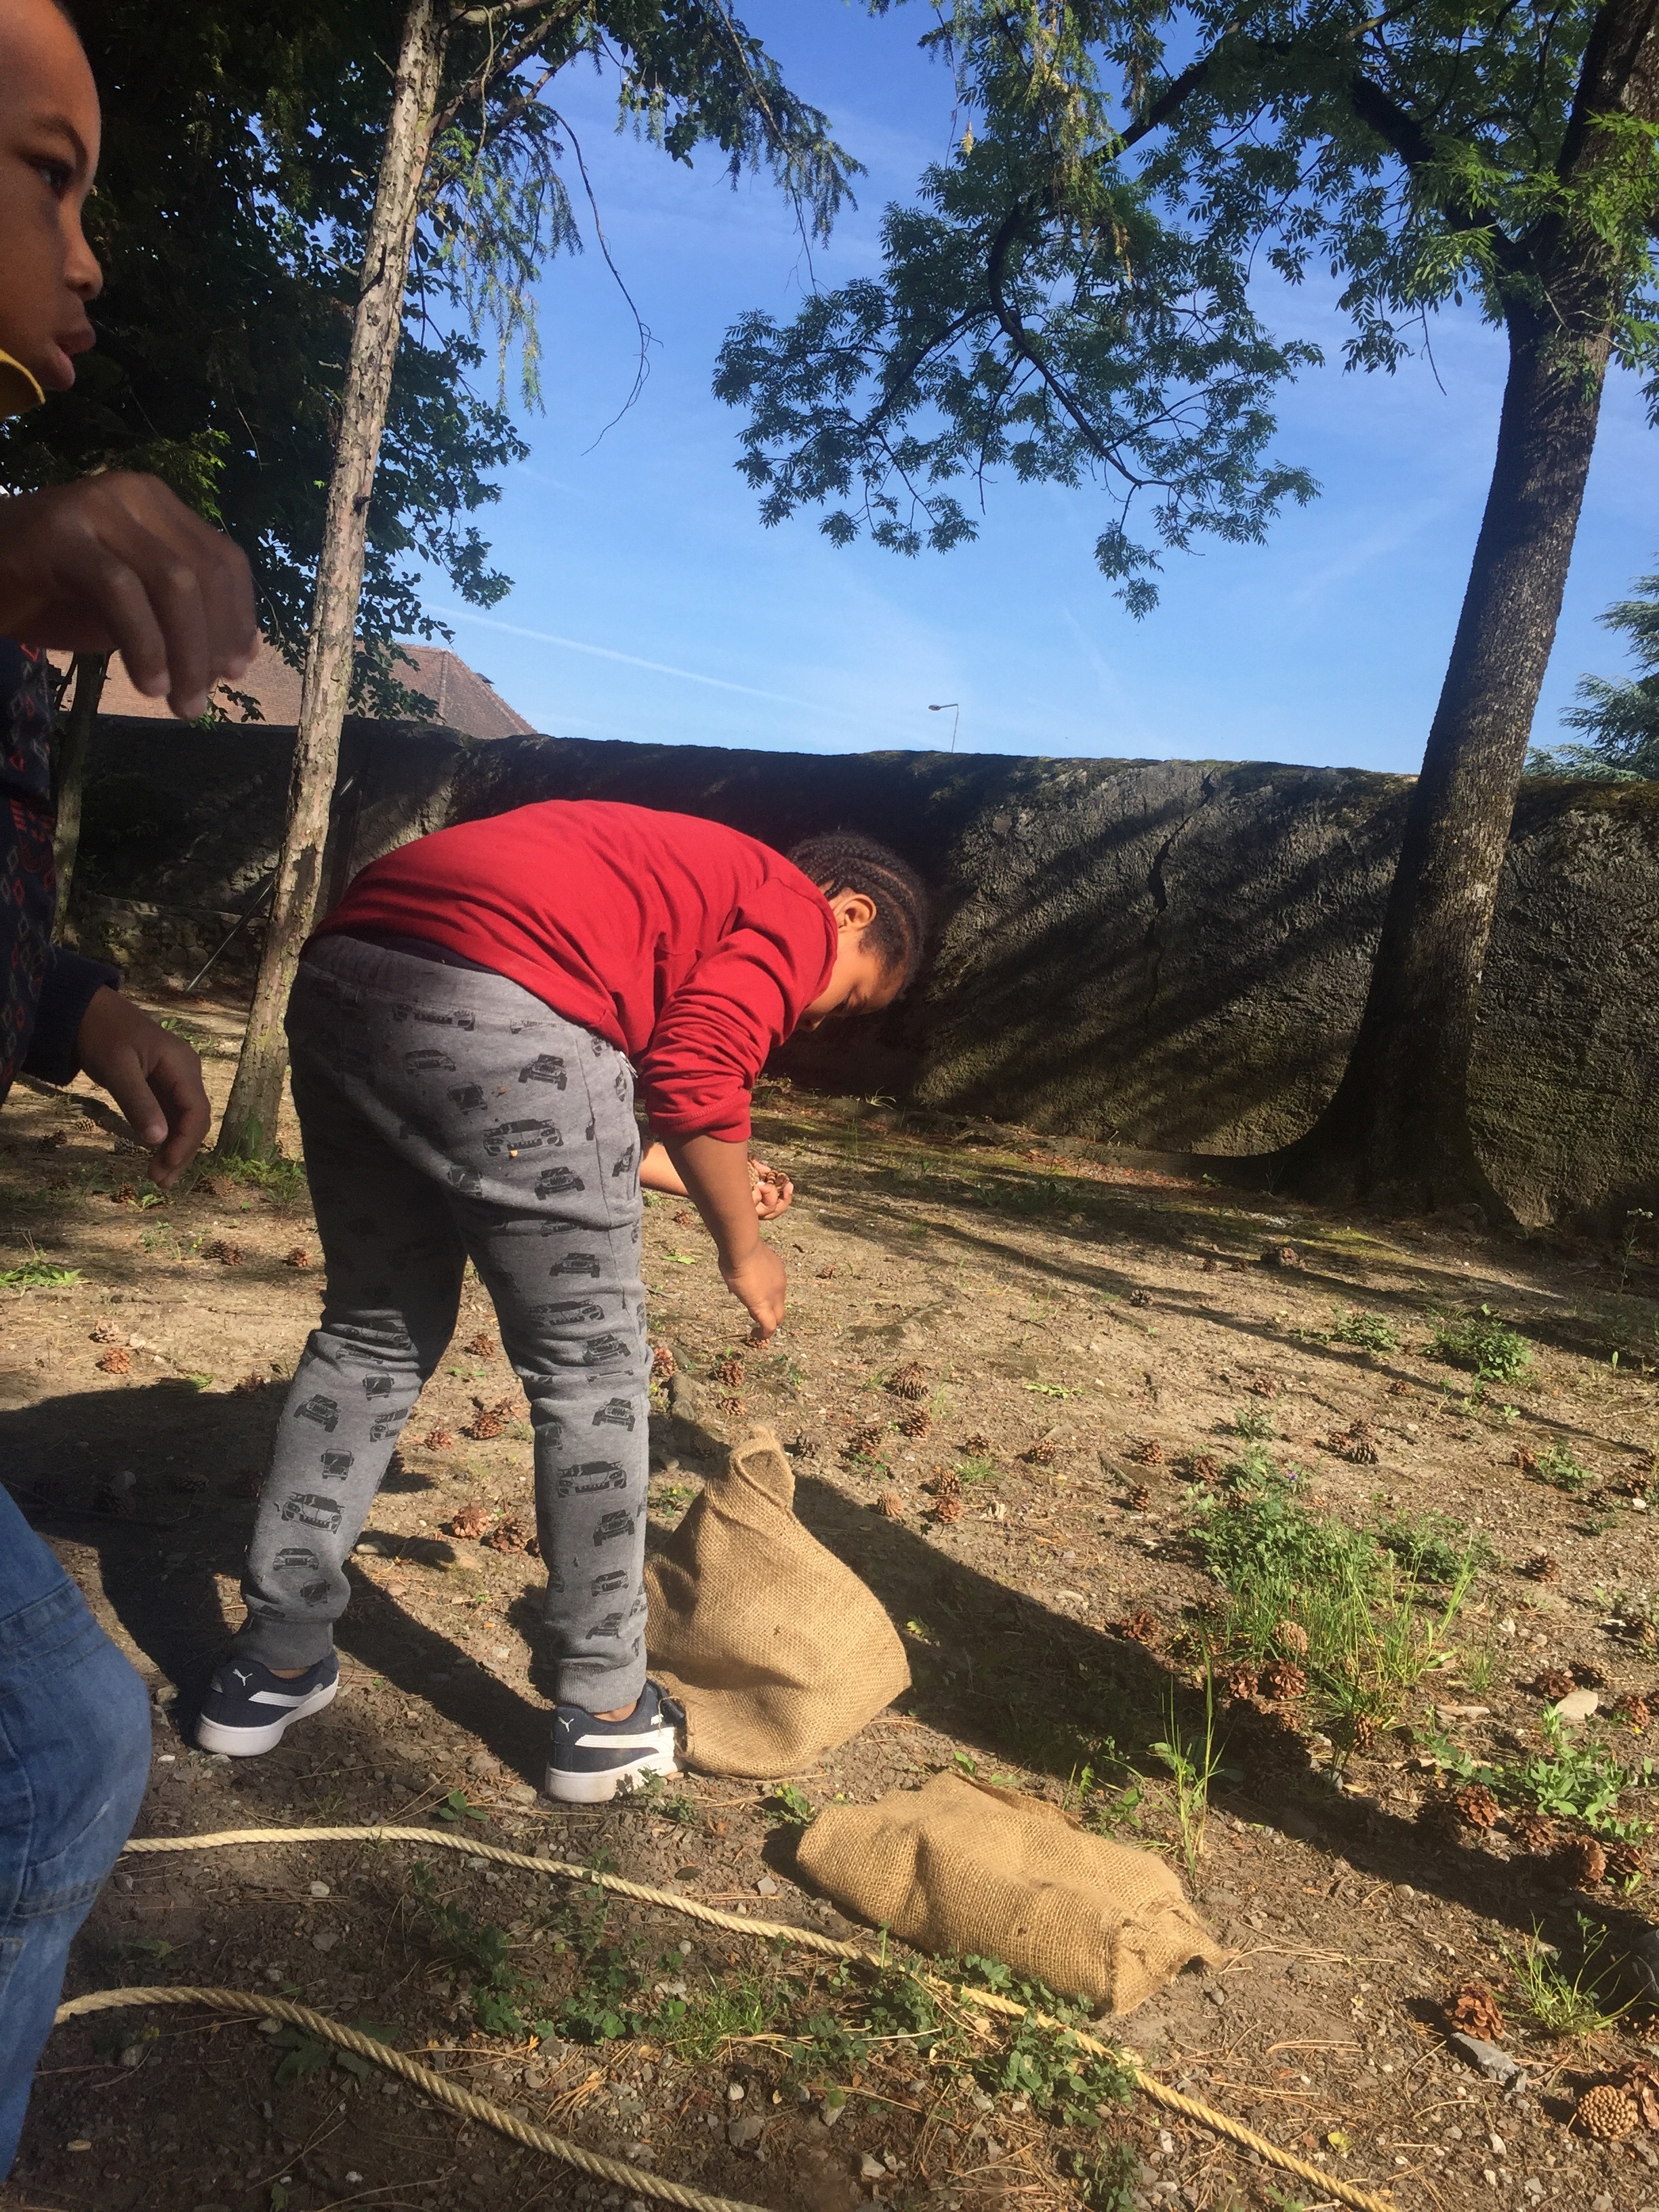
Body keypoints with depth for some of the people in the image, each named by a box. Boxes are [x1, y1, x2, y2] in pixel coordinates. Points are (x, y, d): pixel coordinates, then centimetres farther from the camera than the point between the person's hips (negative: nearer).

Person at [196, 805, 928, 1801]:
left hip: (344, 971, 9)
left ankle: (273, 1668, 28)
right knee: (591, 1367, 7)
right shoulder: (795, 913, 11)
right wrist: (745, 1247, 9)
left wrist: (701, 1181, 37)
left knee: (377, 1332, 21)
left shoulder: (683, 867, 35)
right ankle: (605, 1716, 19)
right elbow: (696, 1075, -5)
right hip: (501, 1007, -9)